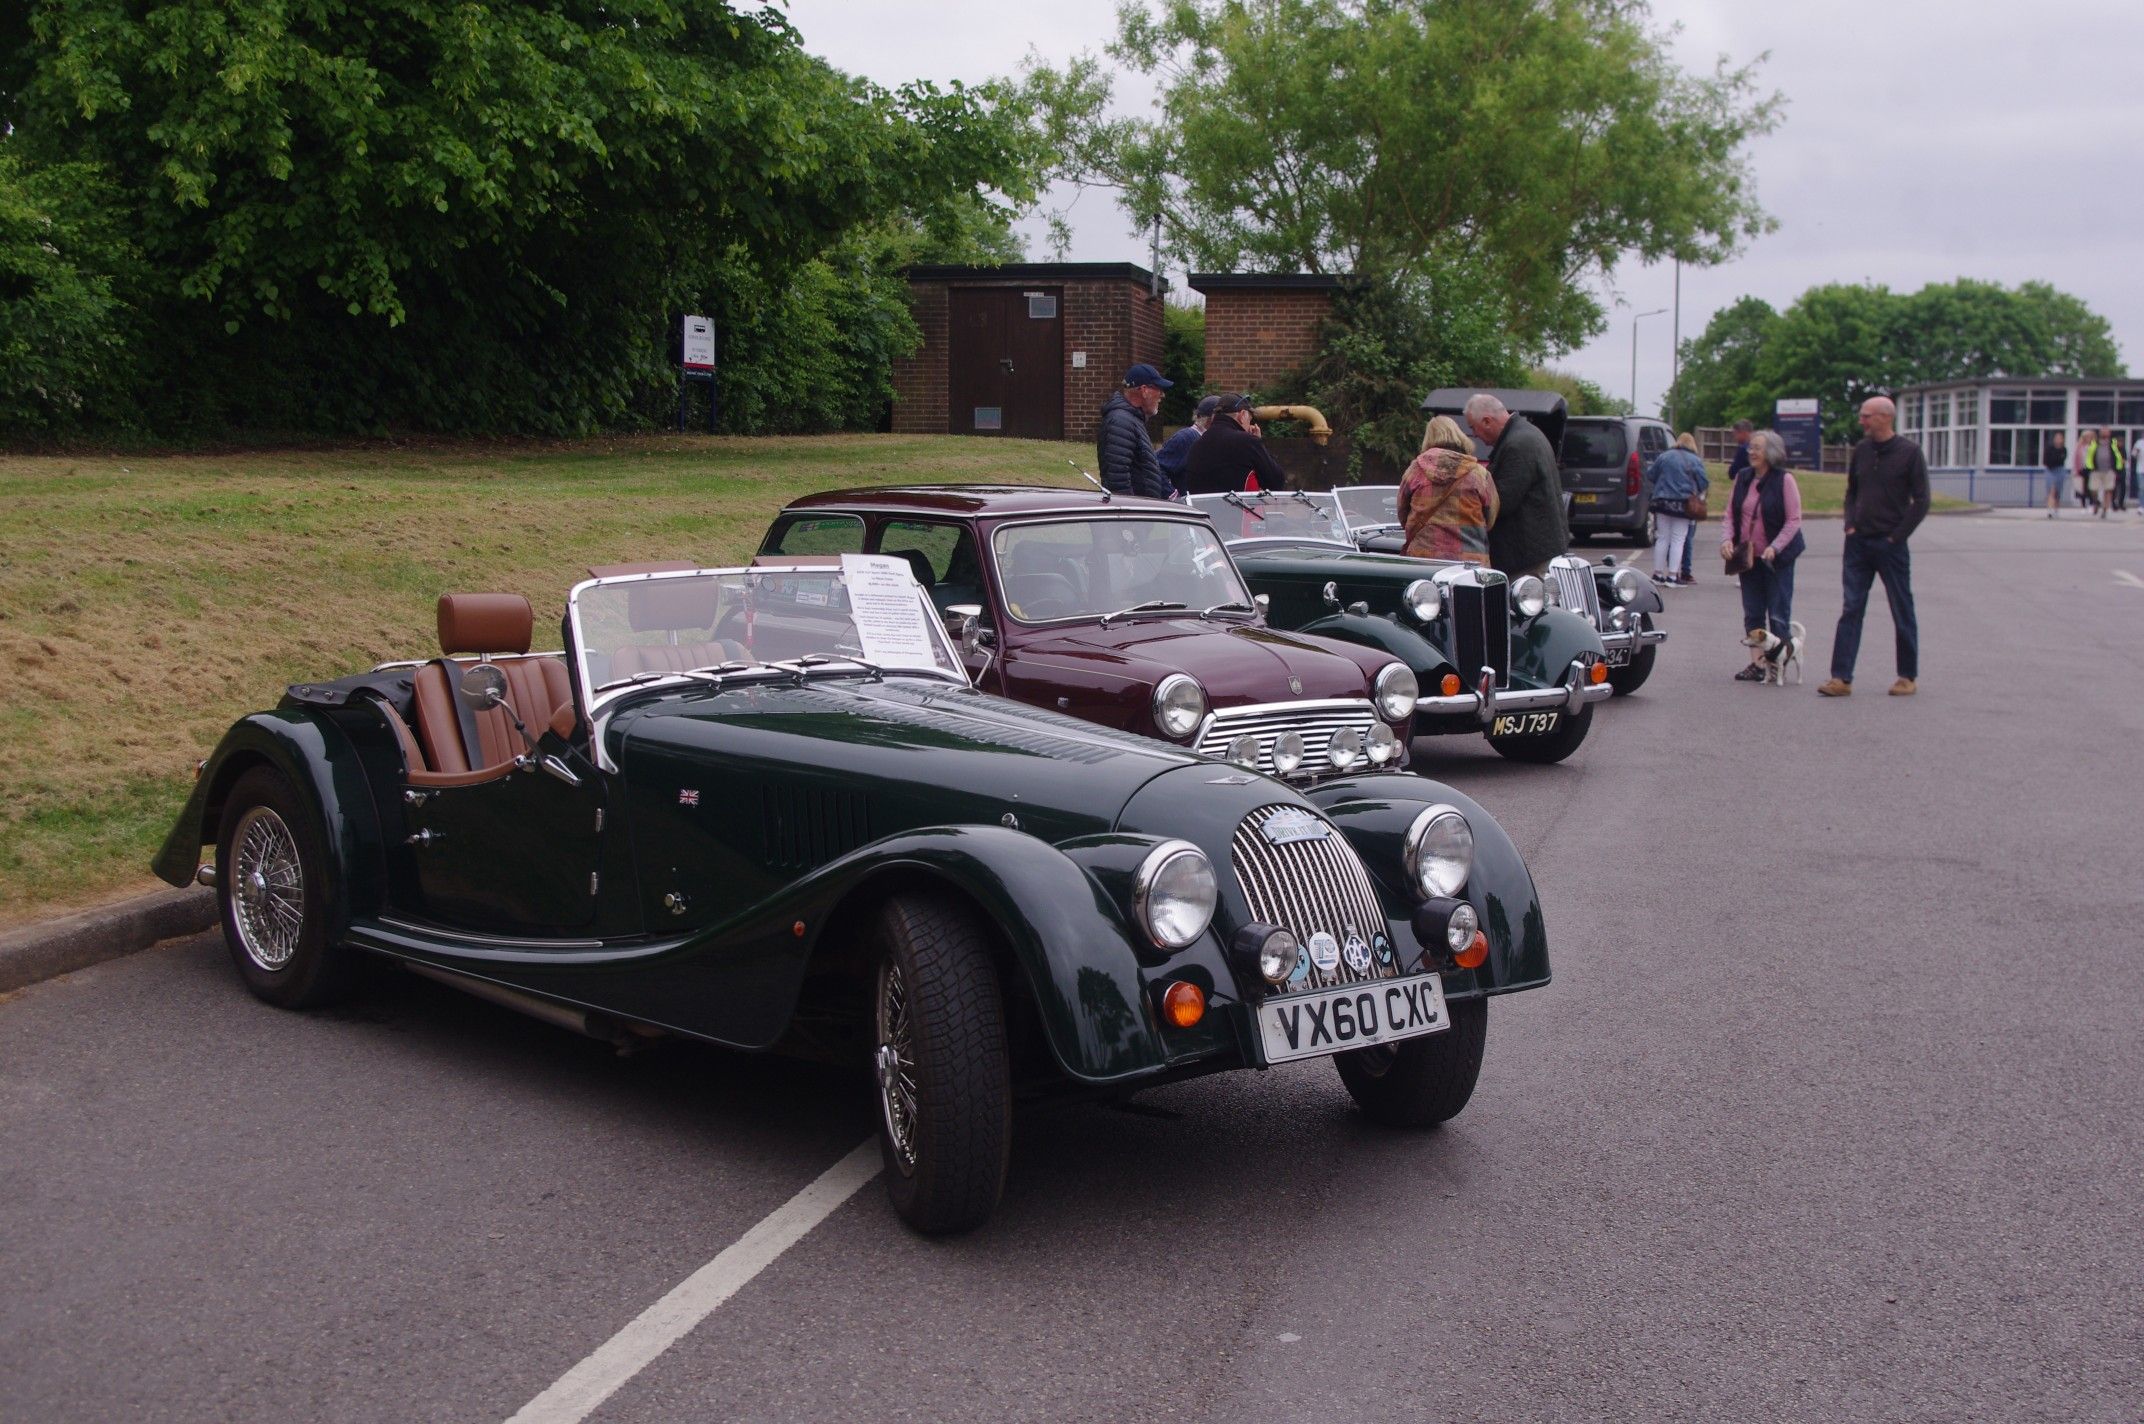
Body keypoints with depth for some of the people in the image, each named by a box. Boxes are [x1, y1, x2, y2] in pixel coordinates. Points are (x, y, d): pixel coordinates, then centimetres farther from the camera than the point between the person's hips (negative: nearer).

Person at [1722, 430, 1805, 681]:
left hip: (1777, 557, -5)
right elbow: (1730, 514, 9)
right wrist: (1727, 539, -9)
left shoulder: (1784, 479, -9)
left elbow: (1794, 520, -10)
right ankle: (1757, 663, 9)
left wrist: (1775, 548, -20)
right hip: (1747, 555, 5)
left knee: (1778, 615, -1)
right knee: (1752, 613, 6)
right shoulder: (1743, 478, 7)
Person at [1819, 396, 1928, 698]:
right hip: (1858, 543, 4)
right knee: (1850, 610, -1)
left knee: (1902, 613, 6)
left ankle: (1908, 677, 16)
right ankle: (1841, 678, -4)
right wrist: (1850, 524, 4)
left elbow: (1921, 501, -7)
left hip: (1890, 545, -4)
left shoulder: (1909, 452, -7)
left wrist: (1897, 536, -10)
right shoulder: (1861, 450, 7)